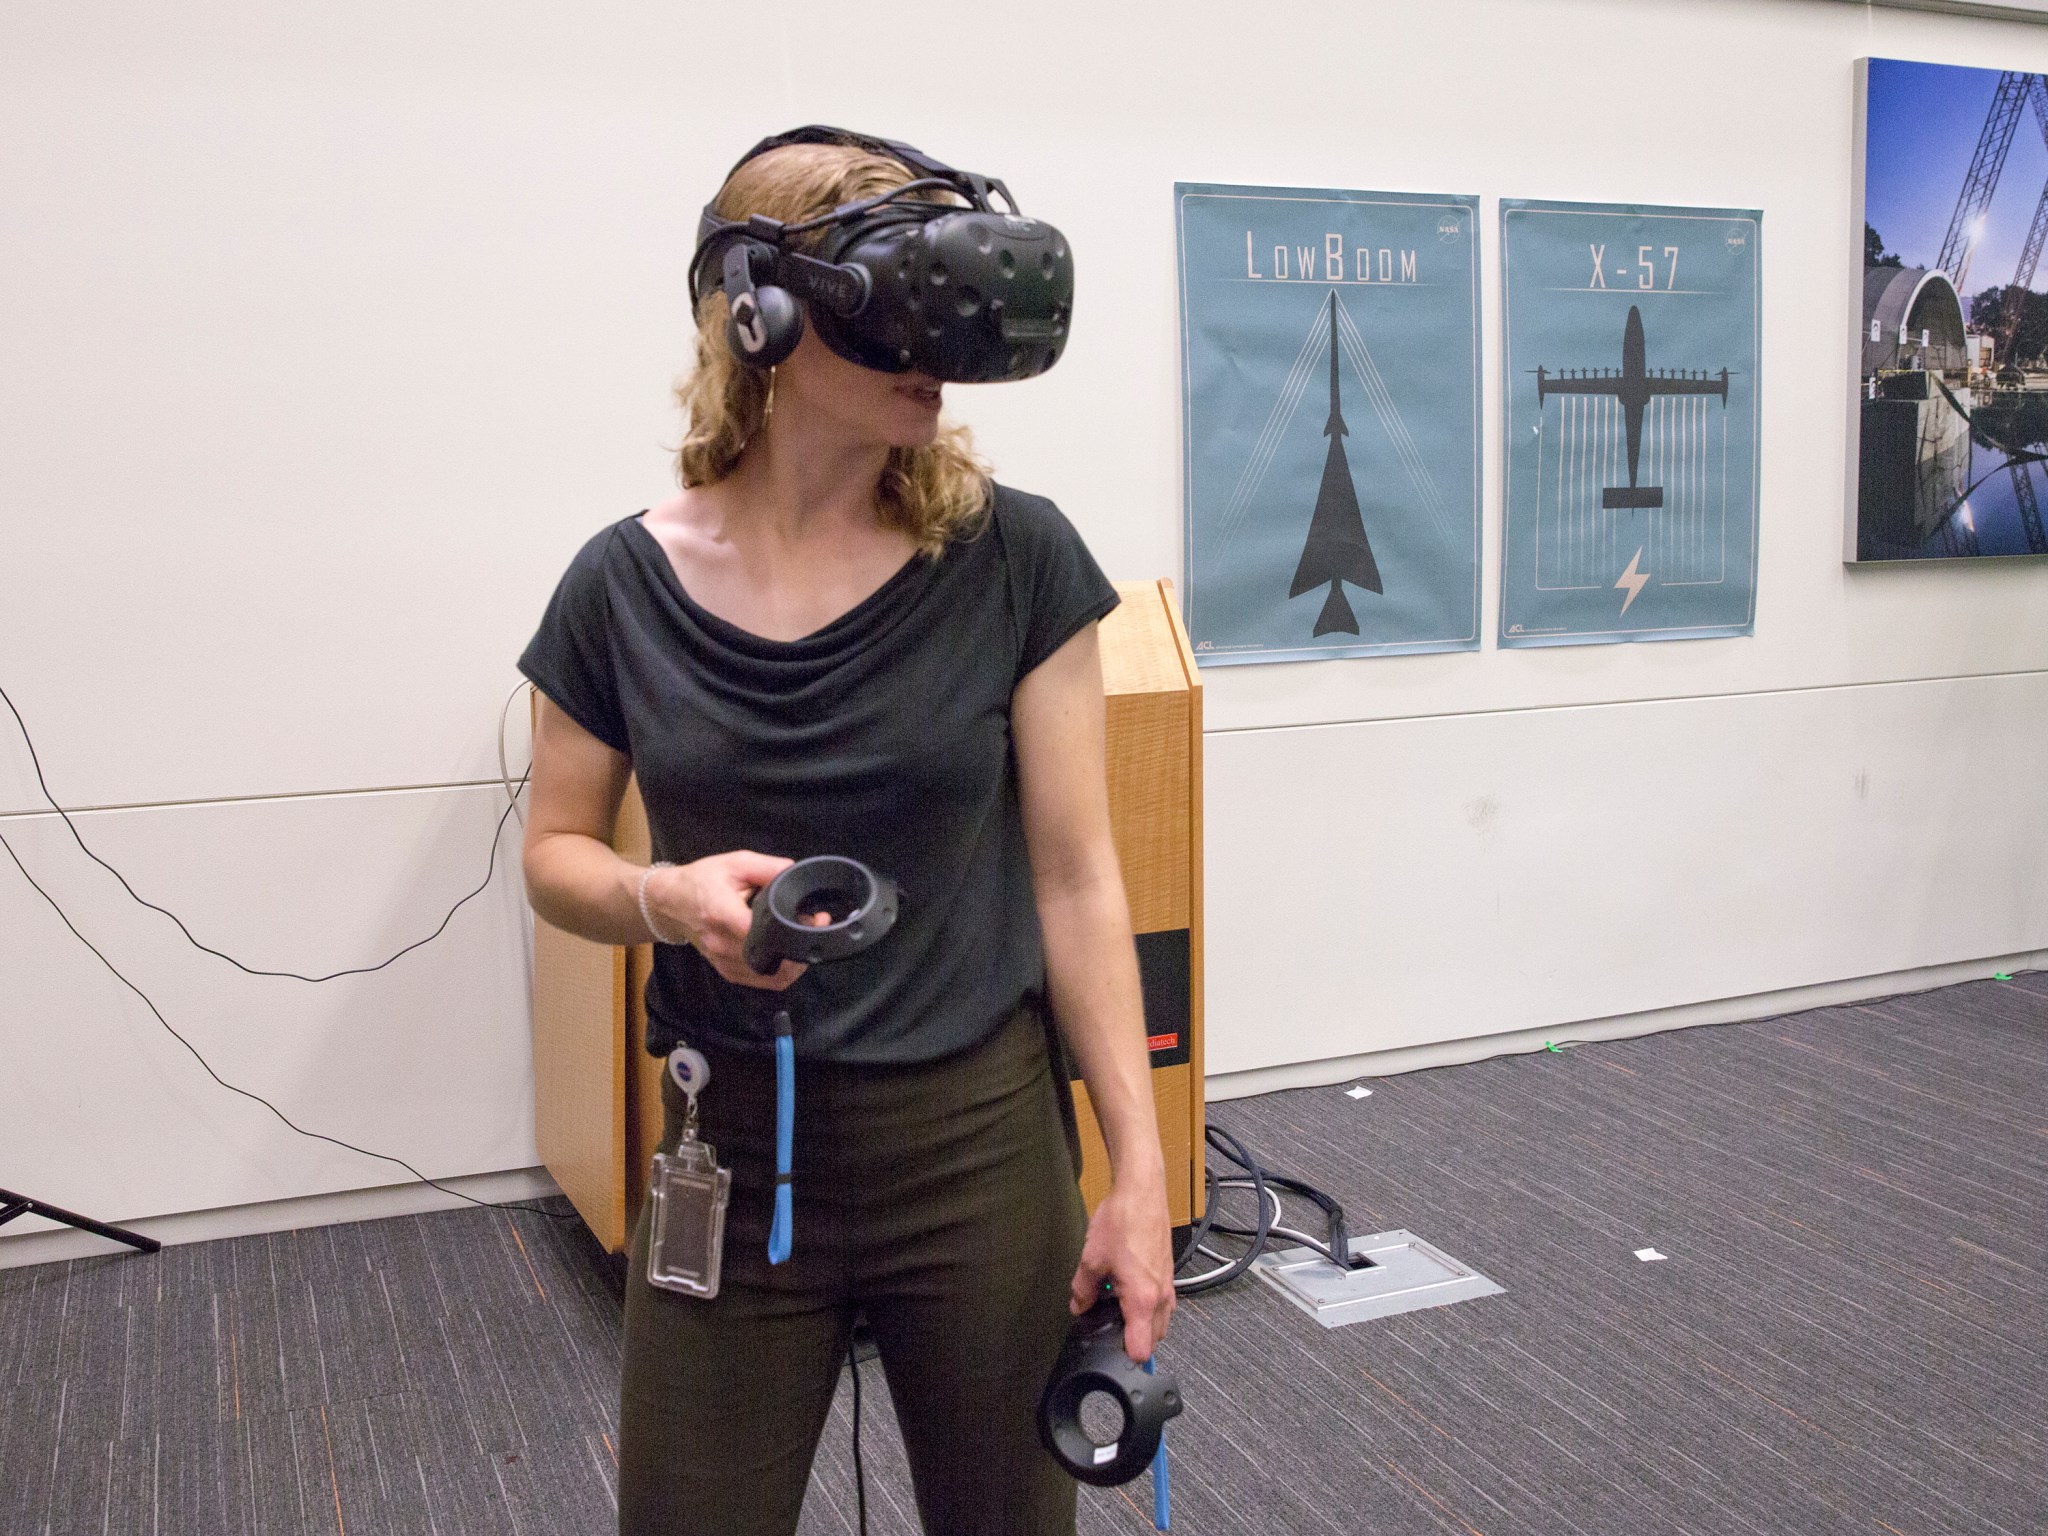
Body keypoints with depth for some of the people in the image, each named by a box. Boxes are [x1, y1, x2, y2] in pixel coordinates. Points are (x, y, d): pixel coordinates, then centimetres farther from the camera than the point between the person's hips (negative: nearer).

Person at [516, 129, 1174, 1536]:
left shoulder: (1015, 558, -8)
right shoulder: (628, 585, -5)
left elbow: (1075, 872, -5)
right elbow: (558, 854, 5)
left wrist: (1139, 1163, -8)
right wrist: (667, 897, -17)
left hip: (979, 1144, 0)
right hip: (731, 1157, 1)